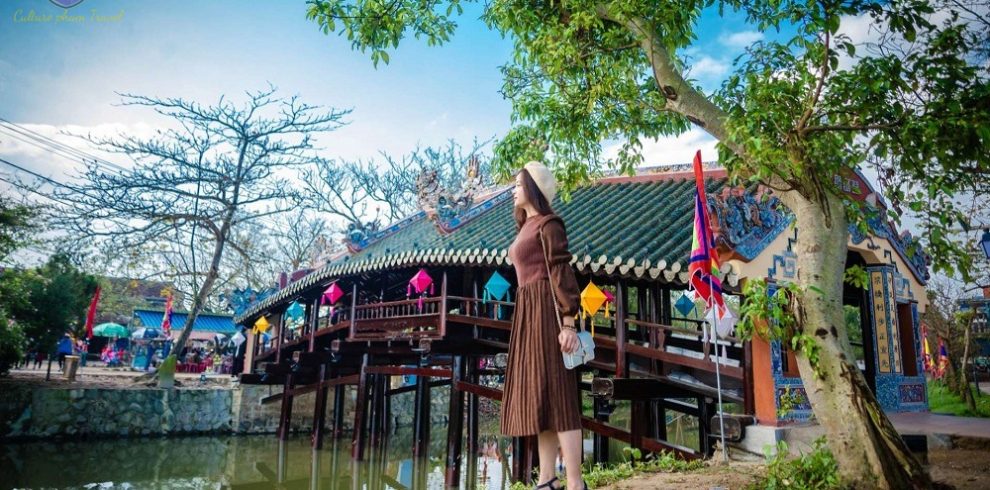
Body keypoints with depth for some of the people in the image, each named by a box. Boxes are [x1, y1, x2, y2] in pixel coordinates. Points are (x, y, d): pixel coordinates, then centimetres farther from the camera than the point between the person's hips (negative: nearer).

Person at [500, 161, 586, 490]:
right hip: (529, 313, 10)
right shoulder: (528, 226, 20)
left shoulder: (548, 224, -7)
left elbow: (561, 274, -15)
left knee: (555, 392, -10)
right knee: (537, 394, 8)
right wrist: (528, 320, 19)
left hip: (546, 312, -10)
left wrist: (568, 324, -21)